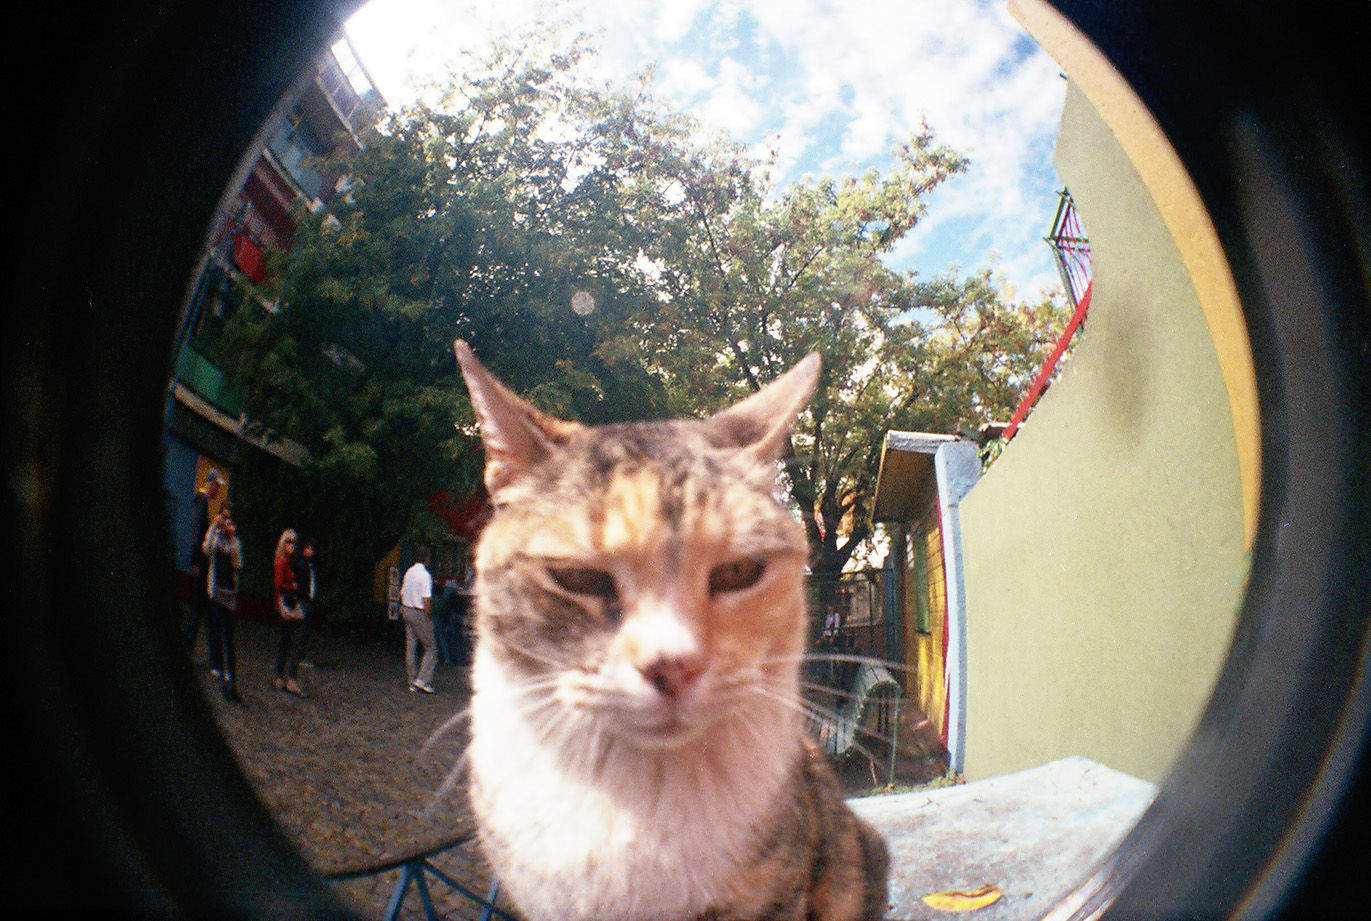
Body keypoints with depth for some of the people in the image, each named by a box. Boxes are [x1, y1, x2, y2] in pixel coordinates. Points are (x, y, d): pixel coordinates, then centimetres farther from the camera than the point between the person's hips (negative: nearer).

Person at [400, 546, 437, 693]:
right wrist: (429, 617, -11)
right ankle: (423, 680, -6)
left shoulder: (409, 572, 8)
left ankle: (413, 682, 17)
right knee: (431, 648, 1)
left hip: (407, 610, 8)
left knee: (410, 647, 11)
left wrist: (404, 611, 20)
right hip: (419, 613, -8)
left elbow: (402, 594, 14)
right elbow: (426, 600, -20)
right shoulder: (425, 575, -16)